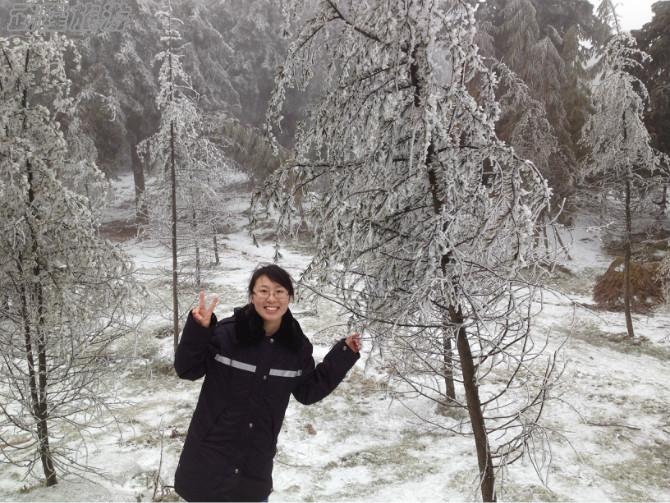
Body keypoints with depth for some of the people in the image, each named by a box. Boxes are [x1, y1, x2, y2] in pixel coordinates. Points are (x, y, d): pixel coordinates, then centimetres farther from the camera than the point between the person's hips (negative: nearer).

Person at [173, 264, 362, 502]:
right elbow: (187, 369, -10)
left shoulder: (297, 345, -6)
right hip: (211, 449, -3)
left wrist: (344, 355, -2)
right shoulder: (226, 332, -19)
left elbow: (307, 392, 4)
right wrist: (198, 329, -27)